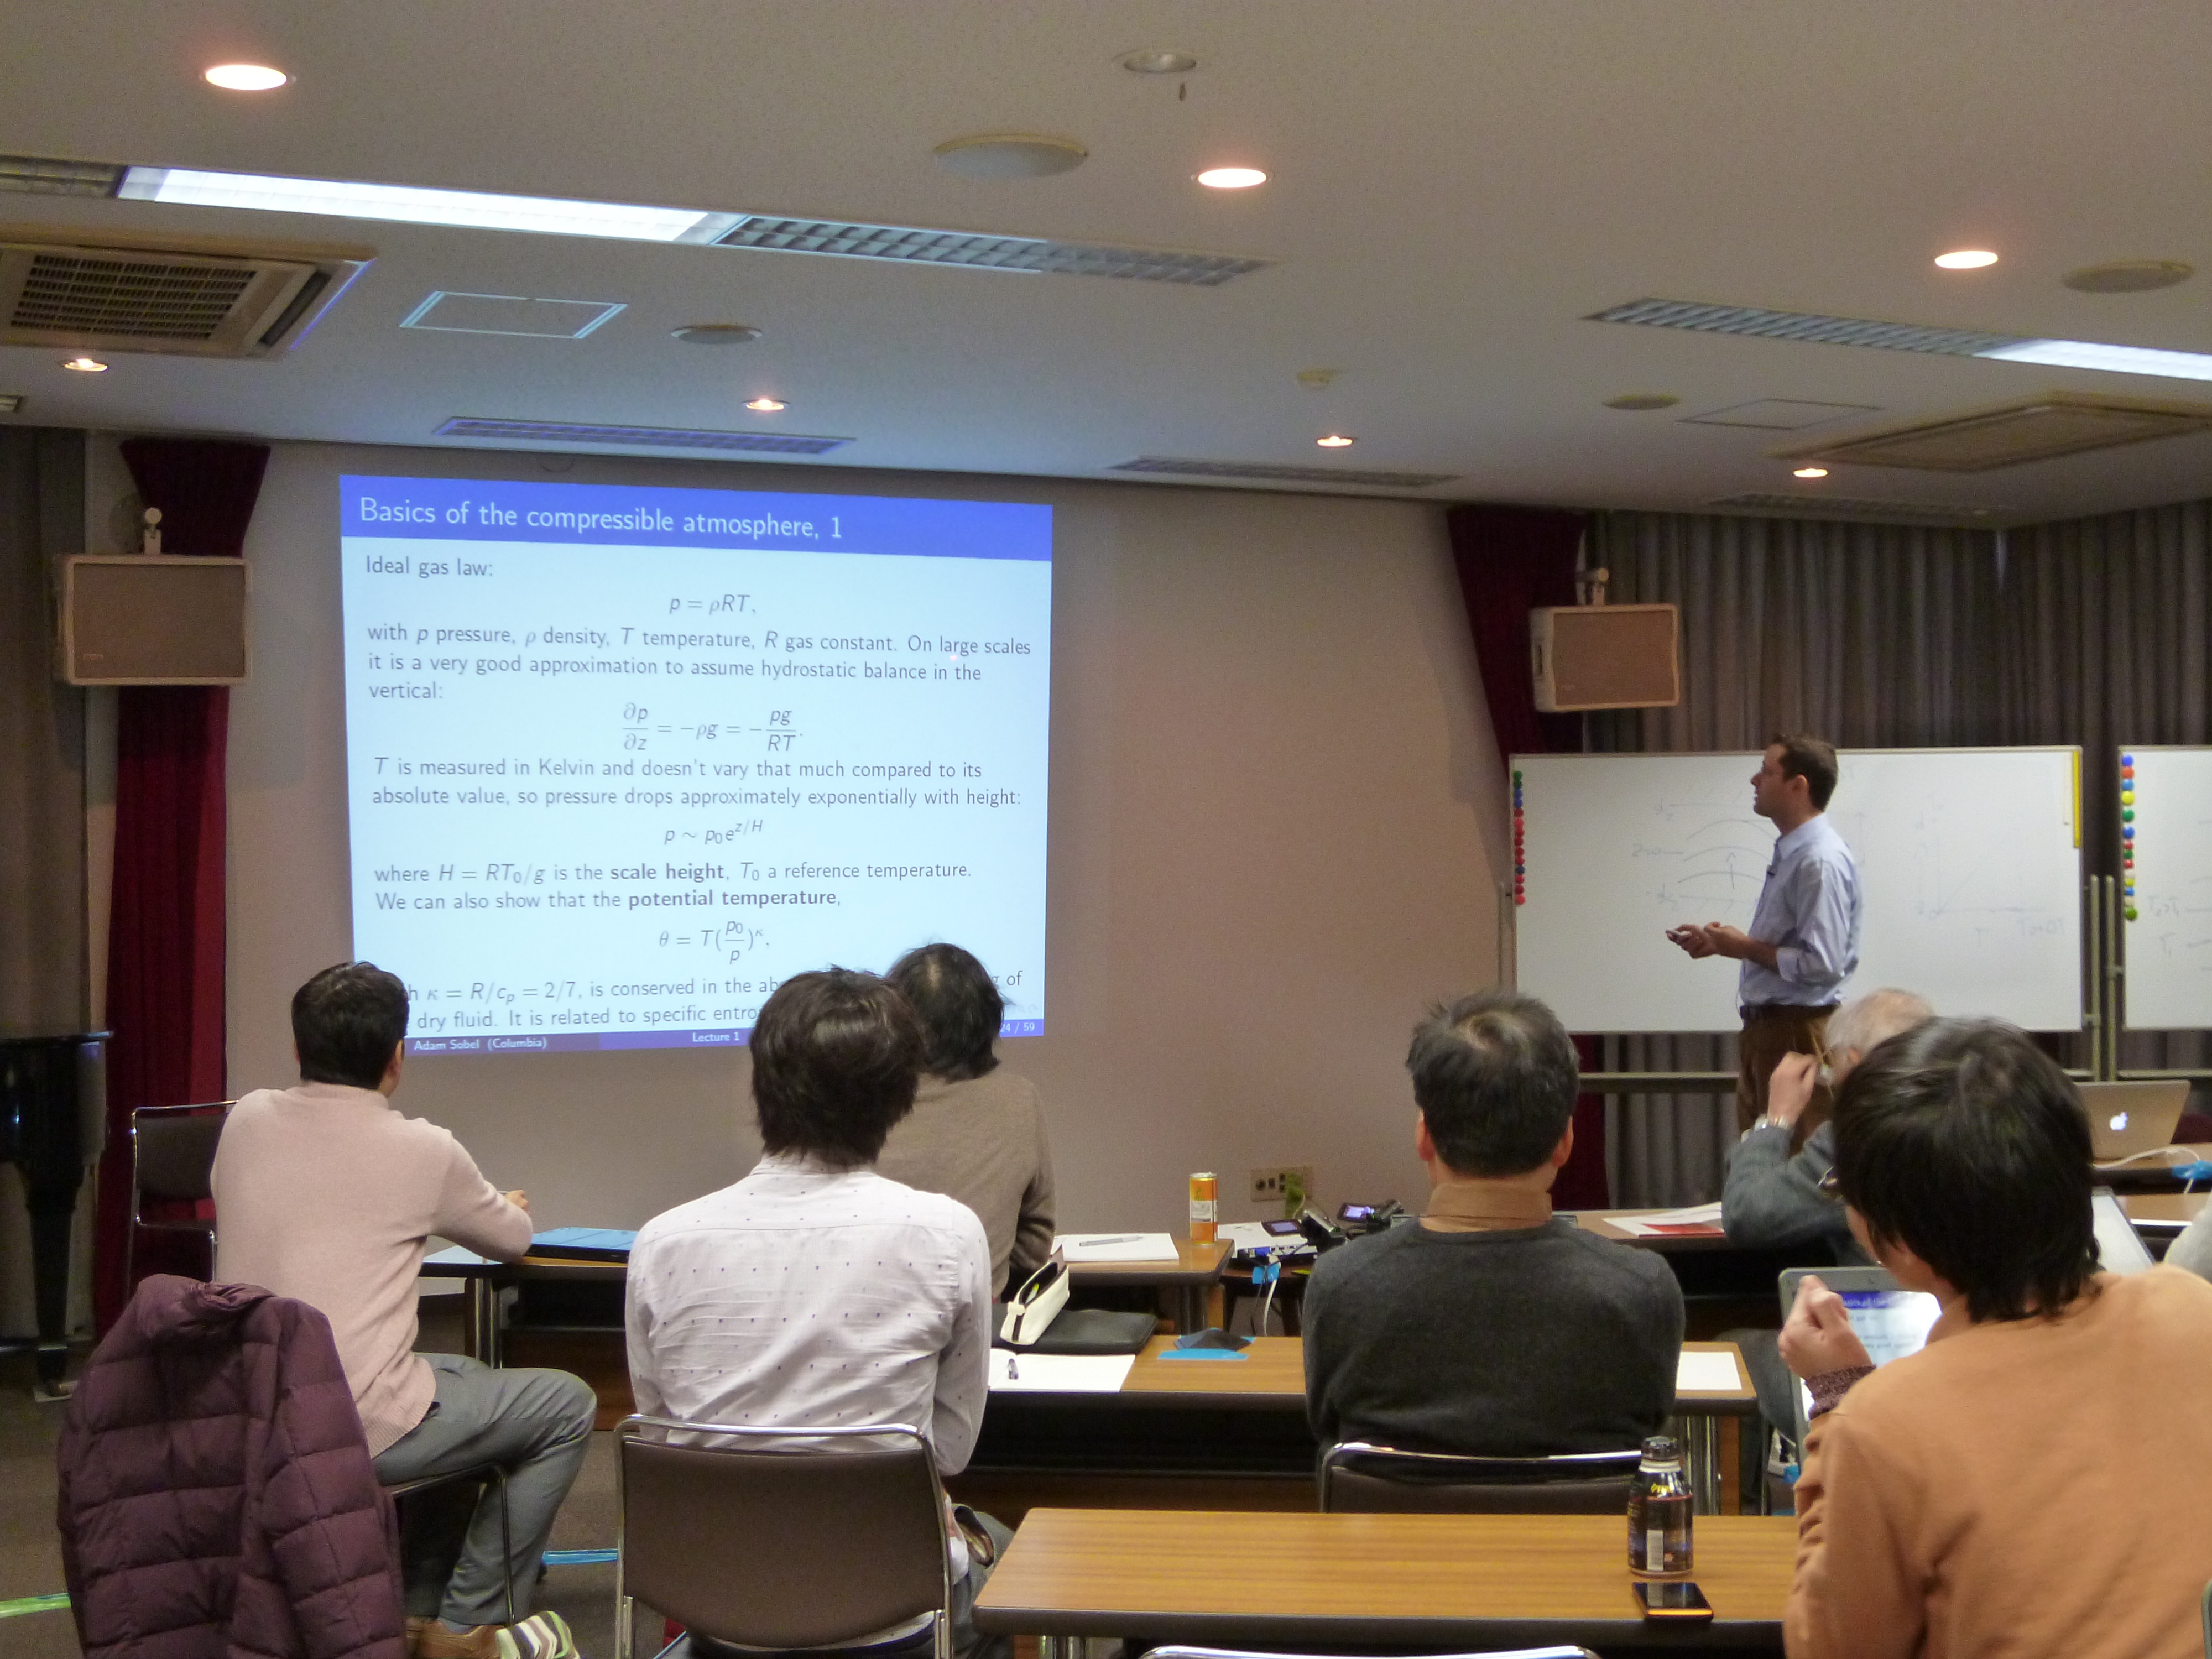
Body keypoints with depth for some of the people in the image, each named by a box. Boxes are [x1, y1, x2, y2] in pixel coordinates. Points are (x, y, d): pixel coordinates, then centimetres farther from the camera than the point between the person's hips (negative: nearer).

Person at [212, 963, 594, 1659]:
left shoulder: (246, 1121, 2)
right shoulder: (422, 1151, -11)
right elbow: (512, 1240, 8)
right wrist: (512, 1206, 33)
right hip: (352, 1429, -7)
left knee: (465, 1378, 30)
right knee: (568, 1406, 9)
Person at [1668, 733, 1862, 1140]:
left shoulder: (1821, 862, -19)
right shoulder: (1790, 854, 11)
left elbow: (1822, 965, -25)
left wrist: (1744, 948, -14)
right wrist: (1726, 941, 6)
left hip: (1796, 1033, -10)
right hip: (1765, 1027, 10)